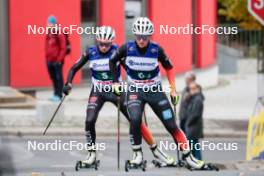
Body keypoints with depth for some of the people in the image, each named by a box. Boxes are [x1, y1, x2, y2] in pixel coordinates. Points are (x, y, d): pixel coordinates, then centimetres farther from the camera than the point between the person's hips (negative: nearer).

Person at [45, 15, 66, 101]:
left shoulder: (59, 35, -9)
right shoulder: (48, 35, 13)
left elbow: (63, 48, -11)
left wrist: (59, 59, -15)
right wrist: (47, 58, 14)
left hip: (57, 61, -7)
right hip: (49, 61, 7)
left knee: (58, 78, -4)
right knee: (53, 78, 12)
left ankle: (59, 95, -3)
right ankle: (55, 94, 20)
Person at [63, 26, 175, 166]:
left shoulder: (117, 51, -14)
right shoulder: (91, 52, -9)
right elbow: (74, 69, -2)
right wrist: (68, 84, -17)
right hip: (98, 92, 1)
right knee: (89, 121, -16)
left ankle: (155, 149, 8)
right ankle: (91, 153, 3)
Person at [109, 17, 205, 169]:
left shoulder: (157, 49, -13)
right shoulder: (127, 48, -14)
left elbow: (169, 67, 3)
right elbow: (113, 61, 6)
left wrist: (173, 90, 0)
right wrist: (115, 82, 5)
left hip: (155, 91, 0)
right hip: (135, 91, 0)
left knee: (171, 125, -3)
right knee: (135, 119, -27)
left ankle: (188, 156, 7)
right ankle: (137, 154, -8)